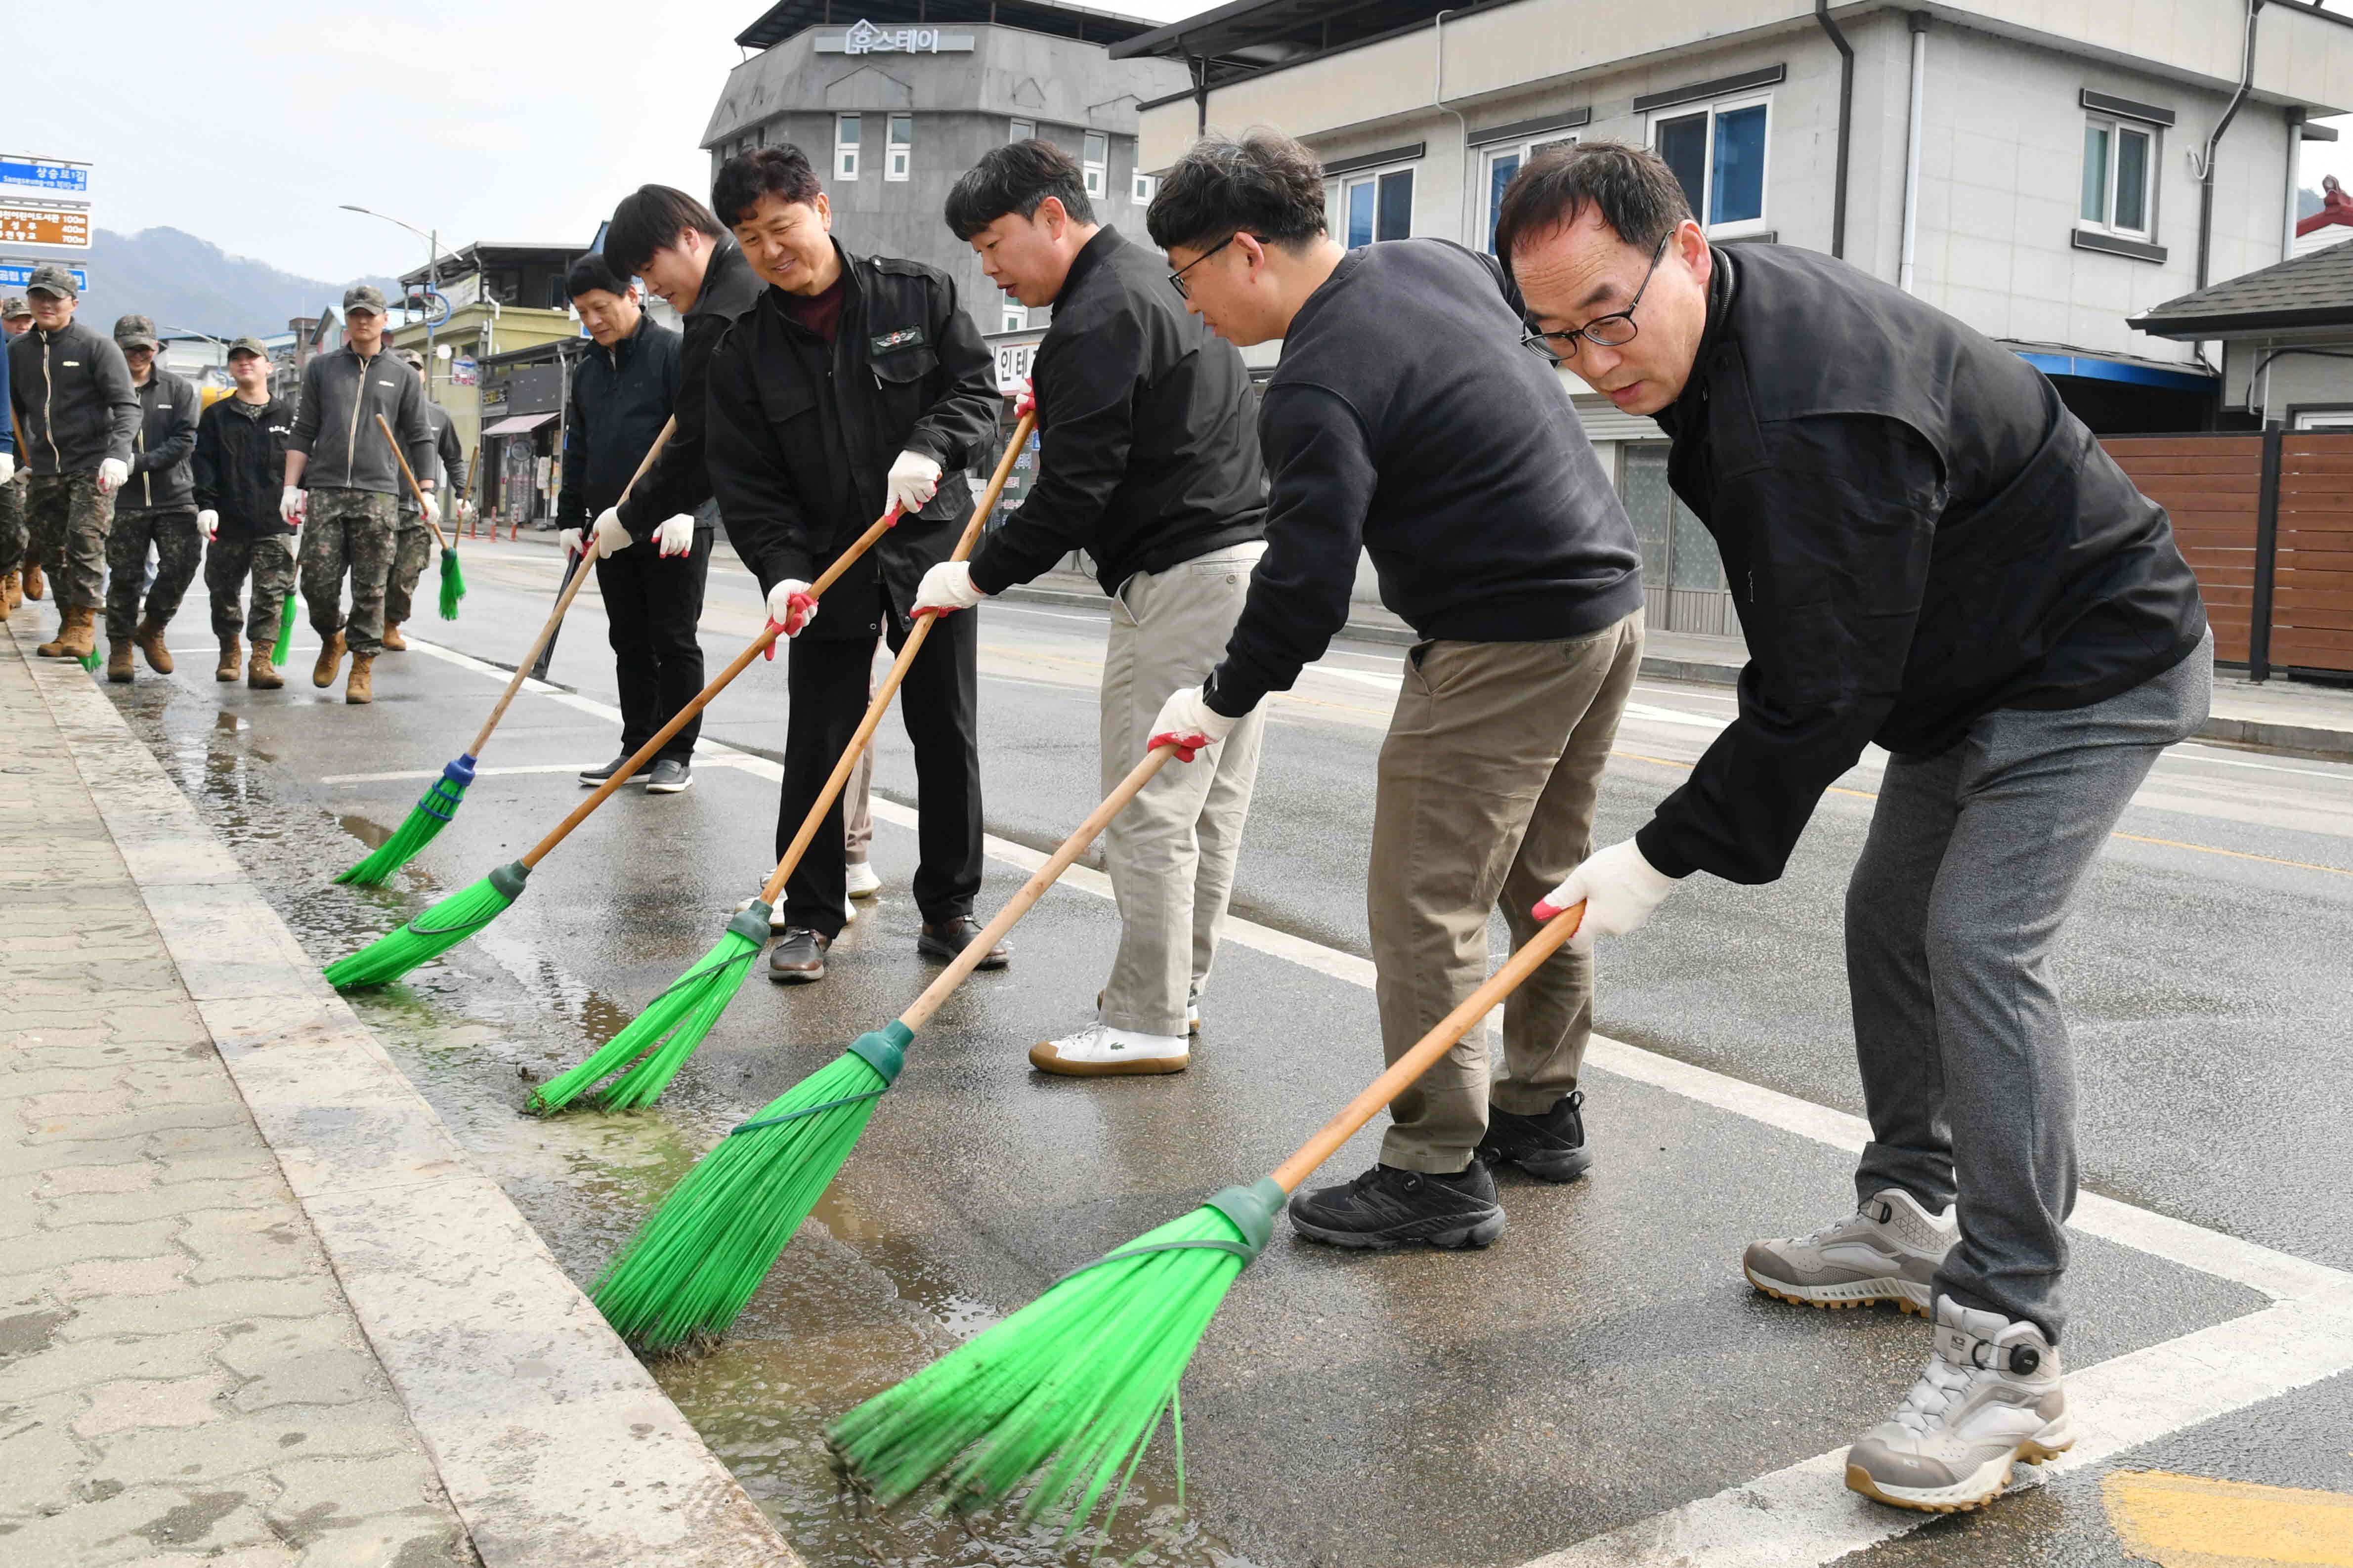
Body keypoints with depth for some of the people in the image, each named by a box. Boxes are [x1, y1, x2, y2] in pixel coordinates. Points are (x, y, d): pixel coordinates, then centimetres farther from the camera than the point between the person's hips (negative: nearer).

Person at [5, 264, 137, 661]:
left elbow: (126, 405, -11)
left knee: (85, 542, -13)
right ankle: (68, 626, 10)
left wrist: (118, 454, -25)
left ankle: (84, 627, -9)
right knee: (50, 549, 4)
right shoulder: (18, 350, 12)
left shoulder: (96, 345, -4)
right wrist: (20, 458, 13)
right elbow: (15, 409, 20)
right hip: (43, 469, 5)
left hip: (92, 466, -5)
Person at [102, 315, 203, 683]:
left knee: (183, 563, -10)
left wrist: (139, 463, -12)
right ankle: (120, 647, 16)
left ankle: (152, 630, 13)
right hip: (124, 502, -1)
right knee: (124, 577, 2)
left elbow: (185, 440, -2)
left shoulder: (178, 388, 7)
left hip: (175, 499, 1)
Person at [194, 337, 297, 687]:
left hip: (274, 525, -1)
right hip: (228, 524, 1)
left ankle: (261, 660, -9)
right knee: (225, 591, 10)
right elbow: (204, 464, 3)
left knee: (271, 593, -9)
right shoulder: (216, 416, 10)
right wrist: (205, 504, -8)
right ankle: (229, 651, 28)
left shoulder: (286, 417, 10)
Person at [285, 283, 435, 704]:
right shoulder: (322, 369, 13)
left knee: (370, 588, -2)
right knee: (318, 581, -4)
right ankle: (332, 639, 23)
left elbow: (419, 439, 13)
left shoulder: (402, 377, 12)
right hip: (325, 490, 1)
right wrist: (291, 485, 4)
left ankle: (363, 665, 6)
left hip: (377, 493, -1)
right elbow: (303, 432, 12)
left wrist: (426, 492, 4)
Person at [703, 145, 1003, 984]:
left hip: (933, 550, 0)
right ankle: (809, 919, 16)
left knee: (949, 739, 5)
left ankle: (949, 910, 19)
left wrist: (931, 447, -20)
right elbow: (745, 480, -3)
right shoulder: (745, 349, 0)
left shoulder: (919, 293, -1)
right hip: (828, 569, 0)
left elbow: (976, 386, 0)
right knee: (817, 748, 3)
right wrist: (782, 570, -17)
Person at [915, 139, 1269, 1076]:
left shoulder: (1098, 320, -14)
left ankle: (1147, 1024, 2)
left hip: (1180, 578, -11)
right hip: (1245, 554, 11)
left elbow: (1073, 495, -19)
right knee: (1212, 799, 14)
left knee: (1150, 807, -5)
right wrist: (1058, 401, 24)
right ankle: (1177, 988, 24)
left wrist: (977, 578, -9)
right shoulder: (1152, 279, 18)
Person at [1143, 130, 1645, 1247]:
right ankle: (1542, 1110, 33)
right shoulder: (1434, 262, 8)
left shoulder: (1318, 386, -19)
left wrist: (1219, 702, -5)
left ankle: (1440, 1171, 4)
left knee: (1426, 902, -3)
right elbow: (1531, 303, 28)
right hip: (1610, 601, 10)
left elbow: (1305, 588, -20)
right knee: (1543, 880, 19)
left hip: (1503, 646, -10)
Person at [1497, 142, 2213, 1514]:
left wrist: (1665, 858, -26)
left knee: (1981, 949, -20)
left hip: (2092, 671, -10)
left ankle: (2010, 1351, -16)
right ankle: (1912, 1218, 27)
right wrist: (1779, 720, 20)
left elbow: (1825, 696, -32)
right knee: (1890, 923, 13)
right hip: (1959, 663, 10)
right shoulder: (1728, 318, -2)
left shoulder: (1819, 412, -35)